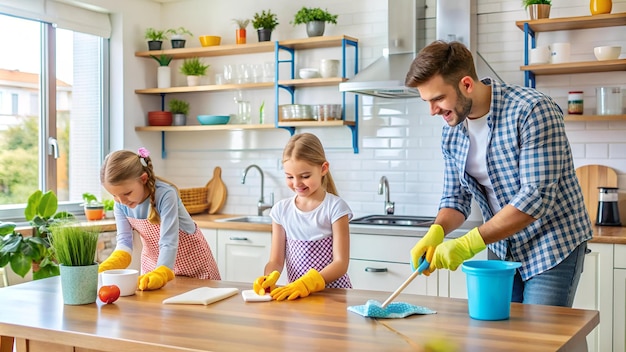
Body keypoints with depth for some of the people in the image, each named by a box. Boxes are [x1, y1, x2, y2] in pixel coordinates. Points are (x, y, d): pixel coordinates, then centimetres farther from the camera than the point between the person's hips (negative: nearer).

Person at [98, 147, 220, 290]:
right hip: (153, 262, 4)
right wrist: (111, 264, -36)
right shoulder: (120, 204, -15)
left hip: (191, 260, -4)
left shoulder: (165, 195, -32)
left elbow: (168, 243, -36)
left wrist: (160, 274, -51)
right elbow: (124, 240, -16)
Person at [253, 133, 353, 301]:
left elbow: (341, 263, -9)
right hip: (296, 293, 3)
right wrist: (269, 279, -16)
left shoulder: (335, 207, -5)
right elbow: (276, 260, 5)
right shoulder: (281, 210, 5)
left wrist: (306, 284, -23)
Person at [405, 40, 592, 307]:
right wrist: (436, 231, -17)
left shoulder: (533, 110, -22)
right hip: (502, 249, 6)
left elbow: (537, 197, -27)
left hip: (552, 245, -5)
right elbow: (455, 198, 6)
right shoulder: (451, 131, -2)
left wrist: (468, 244, -29)